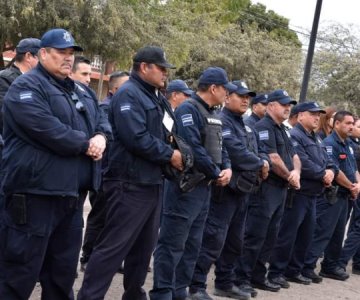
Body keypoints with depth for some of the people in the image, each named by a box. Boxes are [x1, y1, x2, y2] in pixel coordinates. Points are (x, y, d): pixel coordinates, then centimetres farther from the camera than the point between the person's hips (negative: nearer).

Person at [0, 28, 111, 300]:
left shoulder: (81, 91, 20)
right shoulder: (27, 87, -8)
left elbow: (102, 120, 18)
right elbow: (48, 130, -22)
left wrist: (101, 137, -6)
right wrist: (86, 144, -11)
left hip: (72, 194, 9)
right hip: (35, 193, -9)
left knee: (64, 271, 17)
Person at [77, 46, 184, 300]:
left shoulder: (156, 97, 17)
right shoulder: (128, 94, -12)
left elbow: (168, 132, 20)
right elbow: (136, 138, -23)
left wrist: (179, 151, 0)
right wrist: (169, 155, -14)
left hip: (153, 182, 10)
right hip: (131, 183, -9)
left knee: (144, 246, 16)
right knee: (113, 246, -9)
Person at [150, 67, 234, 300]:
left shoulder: (213, 115, 17)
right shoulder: (188, 109, -13)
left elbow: (219, 147, 19)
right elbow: (193, 147, -23)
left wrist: (227, 168, -2)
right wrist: (216, 174, -13)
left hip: (205, 186, 10)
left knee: (192, 244, 13)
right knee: (173, 244, -7)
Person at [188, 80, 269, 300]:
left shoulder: (246, 126, 20)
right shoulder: (221, 121, -11)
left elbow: (256, 152, 16)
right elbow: (236, 151, -21)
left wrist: (265, 163, -6)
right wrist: (260, 165, -9)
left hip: (243, 190, 10)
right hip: (225, 189, -10)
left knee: (234, 240, 15)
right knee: (213, 239, -11)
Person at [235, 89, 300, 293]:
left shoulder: (282, 130, 19)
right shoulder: (263, 127, -11)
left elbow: (293, 156, 17)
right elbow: (273, 158, -18)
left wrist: (296, 172, -5)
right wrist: (290, 177, -6)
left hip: (281, 189, 10)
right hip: (266, 188, -10)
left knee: (270, 237, 12)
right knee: (255, 236, -8)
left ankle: (258, 277, 20)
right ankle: (242, 278, -3)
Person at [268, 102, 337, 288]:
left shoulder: (316, 139, 20)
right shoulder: (293, 136, -12)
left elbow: (327, 161, 16)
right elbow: (303, 163, -22)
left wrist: (331, 172, -7)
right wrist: (323, 175, -12)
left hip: (313, 195, 10)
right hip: (297, 193, -10)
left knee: (305, 235, 14)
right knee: (287, 234, -7)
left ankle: (294, 271, 23)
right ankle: (276, 272, 0)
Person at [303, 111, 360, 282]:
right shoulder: (329, 144, -14)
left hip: (344, 196, 9)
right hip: (331, 196, -9)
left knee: (338, 233, 14)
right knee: (322, 233, -9)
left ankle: (330, 266, 23)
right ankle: (307, 266, -6)